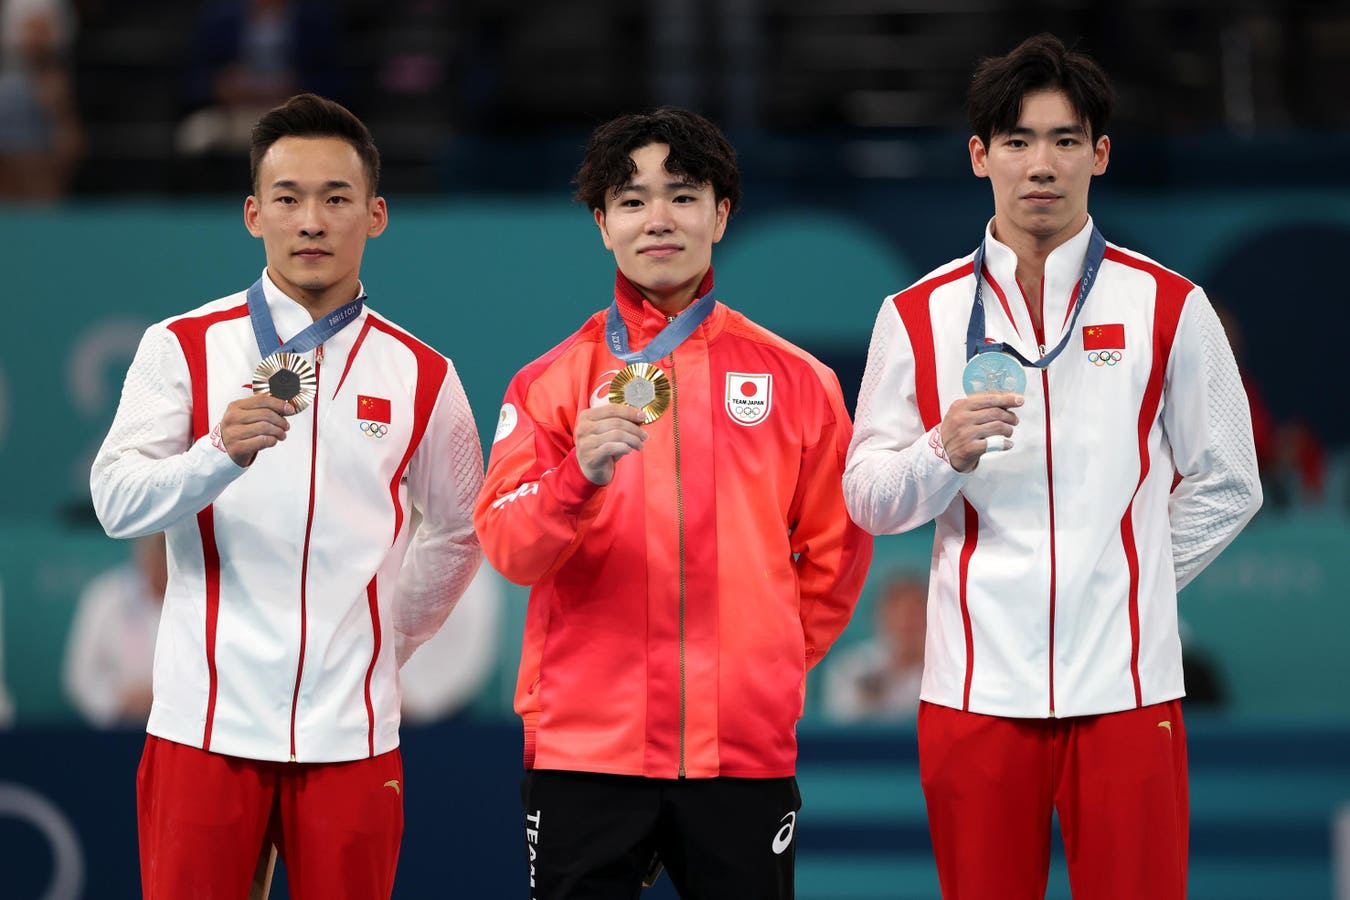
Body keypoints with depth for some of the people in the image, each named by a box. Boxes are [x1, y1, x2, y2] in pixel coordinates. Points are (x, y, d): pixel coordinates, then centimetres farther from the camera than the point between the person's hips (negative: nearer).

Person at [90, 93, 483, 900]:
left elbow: (458, 531, 20)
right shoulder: (183, 348, 3)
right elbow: (117, 502, -6)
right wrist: (222, 453, -22)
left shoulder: (420, 376, 8)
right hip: (206, 724, -1)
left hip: (351, 734, 1)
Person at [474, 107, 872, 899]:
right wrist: (581, 476, -21)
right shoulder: (555, 380, 6)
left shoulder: (796, 380, 7)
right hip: (586, 749, -1)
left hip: (744, 750, 1)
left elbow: (835, 548, 15)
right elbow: (508, 549, -4)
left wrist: (773, 662, 10)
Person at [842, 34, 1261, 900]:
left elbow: (1225, 486, 12)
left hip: (1124, 688, -1)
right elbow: (868, 498, 6)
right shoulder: (919, 316, 7)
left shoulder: (1168, 307, 5)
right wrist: (948, 450, -13)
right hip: (975, 689, 1)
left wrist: (1128, 590, 6)